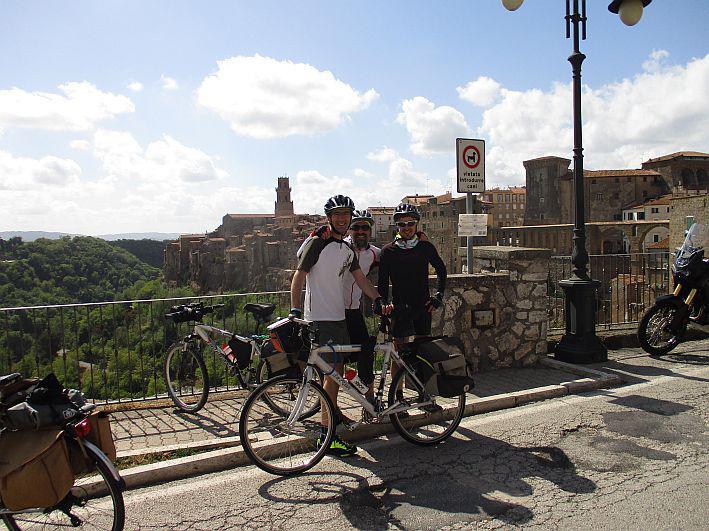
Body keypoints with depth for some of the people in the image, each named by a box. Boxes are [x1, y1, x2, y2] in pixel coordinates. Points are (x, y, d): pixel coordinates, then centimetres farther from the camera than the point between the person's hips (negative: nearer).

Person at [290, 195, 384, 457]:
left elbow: (360, 278, 17)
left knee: (338, 367, 16)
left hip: (339, 315, 8)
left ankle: (333, 409, 37)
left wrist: (378, 300, 5)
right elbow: (299, 276, -11)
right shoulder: (317, 243, -9)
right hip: (320, 318, -8)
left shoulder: (348, 250, 15)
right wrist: (295, 310, -19)